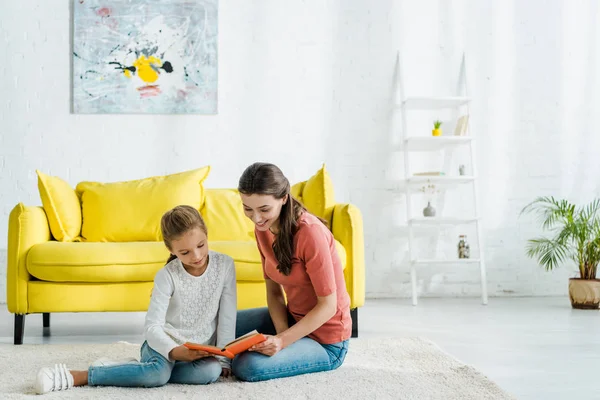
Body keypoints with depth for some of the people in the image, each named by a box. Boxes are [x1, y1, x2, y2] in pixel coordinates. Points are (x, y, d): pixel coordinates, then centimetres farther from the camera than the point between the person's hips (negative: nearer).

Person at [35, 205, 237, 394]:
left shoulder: (225, 265, -8)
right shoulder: (167, 276, -14)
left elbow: (228, 317, -4)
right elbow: (152, 327, -20)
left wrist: (224, 358, -9)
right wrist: (175, 352, -38)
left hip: (201, 349, 4)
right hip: (165, 343, -3)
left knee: (211, 371, -33)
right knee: (158, 373, -38)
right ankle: (75, 377, -30)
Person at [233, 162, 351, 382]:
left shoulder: (311, 233, -27)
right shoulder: (263, 229, -4)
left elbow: (328, 305, -23)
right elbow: (274, 291, 1)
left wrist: (283, 341, -30)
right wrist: (282, 333, -16)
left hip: (324, 338, -8)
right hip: (293, 319, 8)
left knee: (247, 366, -26)